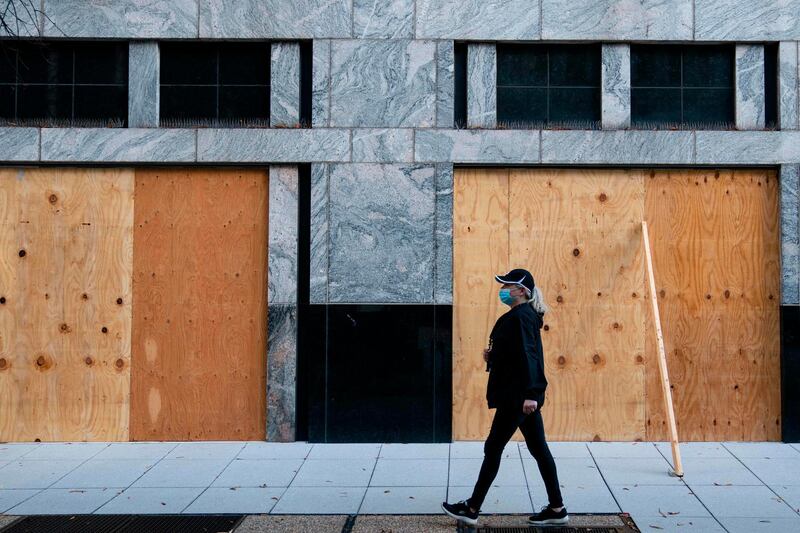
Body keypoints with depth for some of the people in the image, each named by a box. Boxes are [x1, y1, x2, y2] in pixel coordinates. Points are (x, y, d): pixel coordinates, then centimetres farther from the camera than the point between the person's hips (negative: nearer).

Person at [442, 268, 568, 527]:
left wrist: (529, 394, -29)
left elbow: (528, 356, -24)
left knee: (493, 448, -1)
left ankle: (472, 509, 8)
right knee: (538, 449, 11)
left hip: (517, 396, -10)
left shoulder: (520, 317, -15)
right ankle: (557, 509, 15)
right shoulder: (524, 316, 14)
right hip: (524, 395, 10)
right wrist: (493, 356, 5)